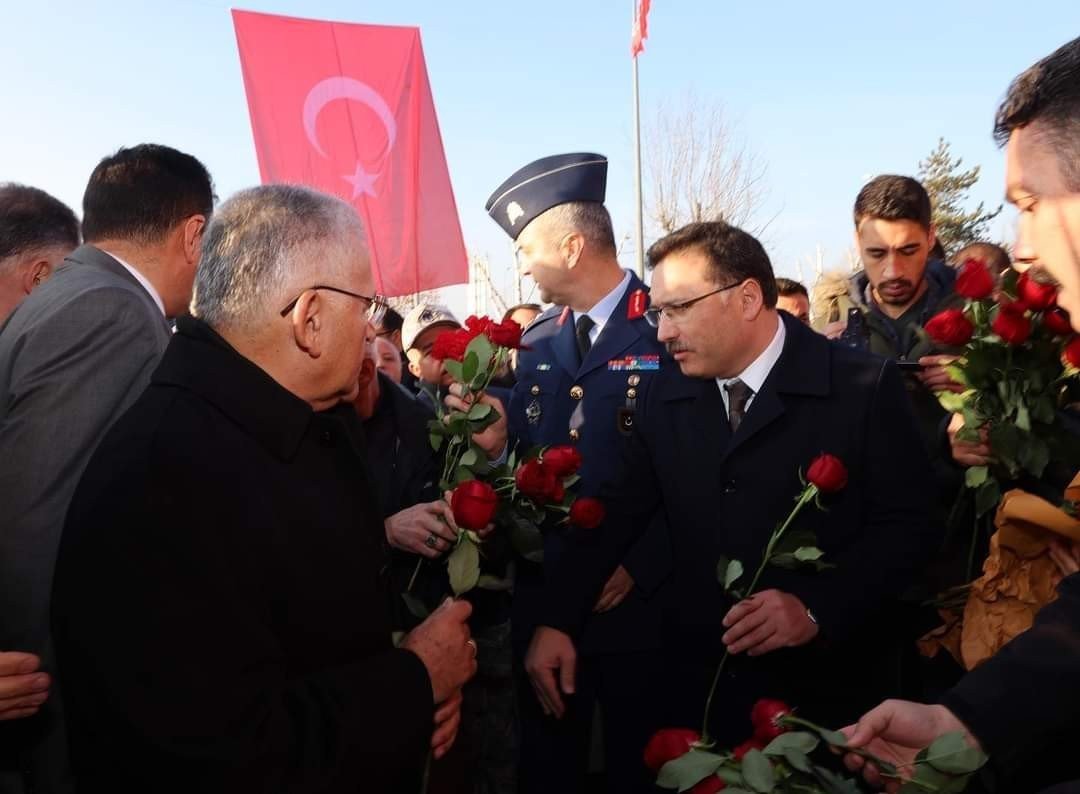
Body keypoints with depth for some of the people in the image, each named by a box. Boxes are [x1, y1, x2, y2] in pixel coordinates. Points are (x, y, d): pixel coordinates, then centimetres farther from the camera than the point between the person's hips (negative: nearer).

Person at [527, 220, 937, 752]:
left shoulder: (866, 387, -10)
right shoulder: (664, 398, 2)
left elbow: (906, 525, -10)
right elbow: (613, 516, 6)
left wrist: (817, 609, -23)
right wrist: (556, 623, -1)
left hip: (823, 692, -3)